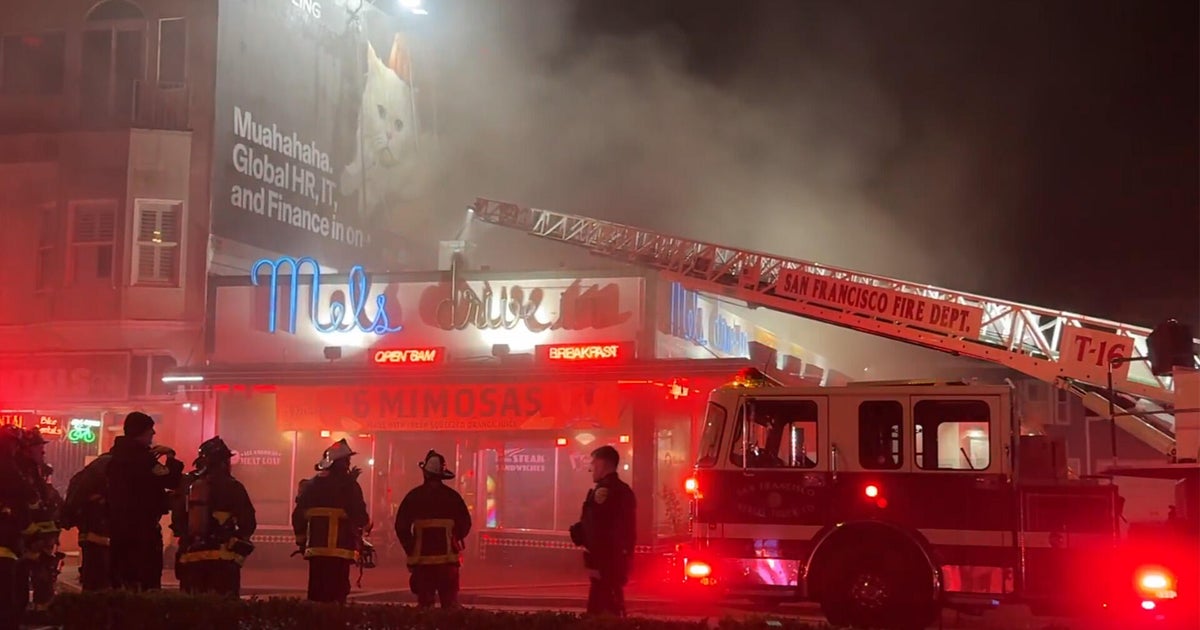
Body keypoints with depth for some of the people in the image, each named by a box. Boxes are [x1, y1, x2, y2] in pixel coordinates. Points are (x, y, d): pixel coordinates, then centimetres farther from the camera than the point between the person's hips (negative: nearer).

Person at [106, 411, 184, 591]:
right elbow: (172, 480, -19)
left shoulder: (116, 455, 12)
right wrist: (171, 457, -7)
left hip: (118, 527, 9)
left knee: (121, 580, 11)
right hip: (143, 529, -9)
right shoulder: (142, 457, -15)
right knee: (148, 581, -7)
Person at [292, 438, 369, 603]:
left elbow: (298, 515, 12)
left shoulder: (311, 484, 10)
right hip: (340, 549, -5)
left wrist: (301, 541, 23)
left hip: (316, 548, 5)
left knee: (317, 594, 10)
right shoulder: (348, 485, -7)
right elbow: (361, 518, -9)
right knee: (337, 594, -5)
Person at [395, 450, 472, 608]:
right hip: (447, 557, 0)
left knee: (424, 602, 4)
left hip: (422, 557, 0)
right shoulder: (452, 496, -1)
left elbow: (401, 526, 0)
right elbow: (465, 524, 3)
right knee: (450, 602, 1)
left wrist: (411, 548, 11)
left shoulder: (414, 496, -1)